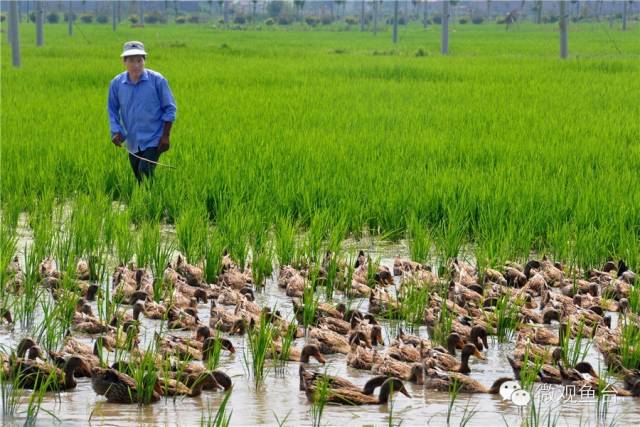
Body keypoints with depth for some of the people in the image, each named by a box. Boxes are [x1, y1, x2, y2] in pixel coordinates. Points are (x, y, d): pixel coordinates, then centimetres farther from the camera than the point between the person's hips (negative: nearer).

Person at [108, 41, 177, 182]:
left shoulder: (157, 80, -11)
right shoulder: (116, 83, -4)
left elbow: (169, 109, -4)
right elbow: (112, 110, 7)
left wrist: (166, 136, -8)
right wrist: (116, 132, -8)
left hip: (153, 140, -4)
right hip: (132, 143, 4)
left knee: (145, 172, -20)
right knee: (139, 180, 13)